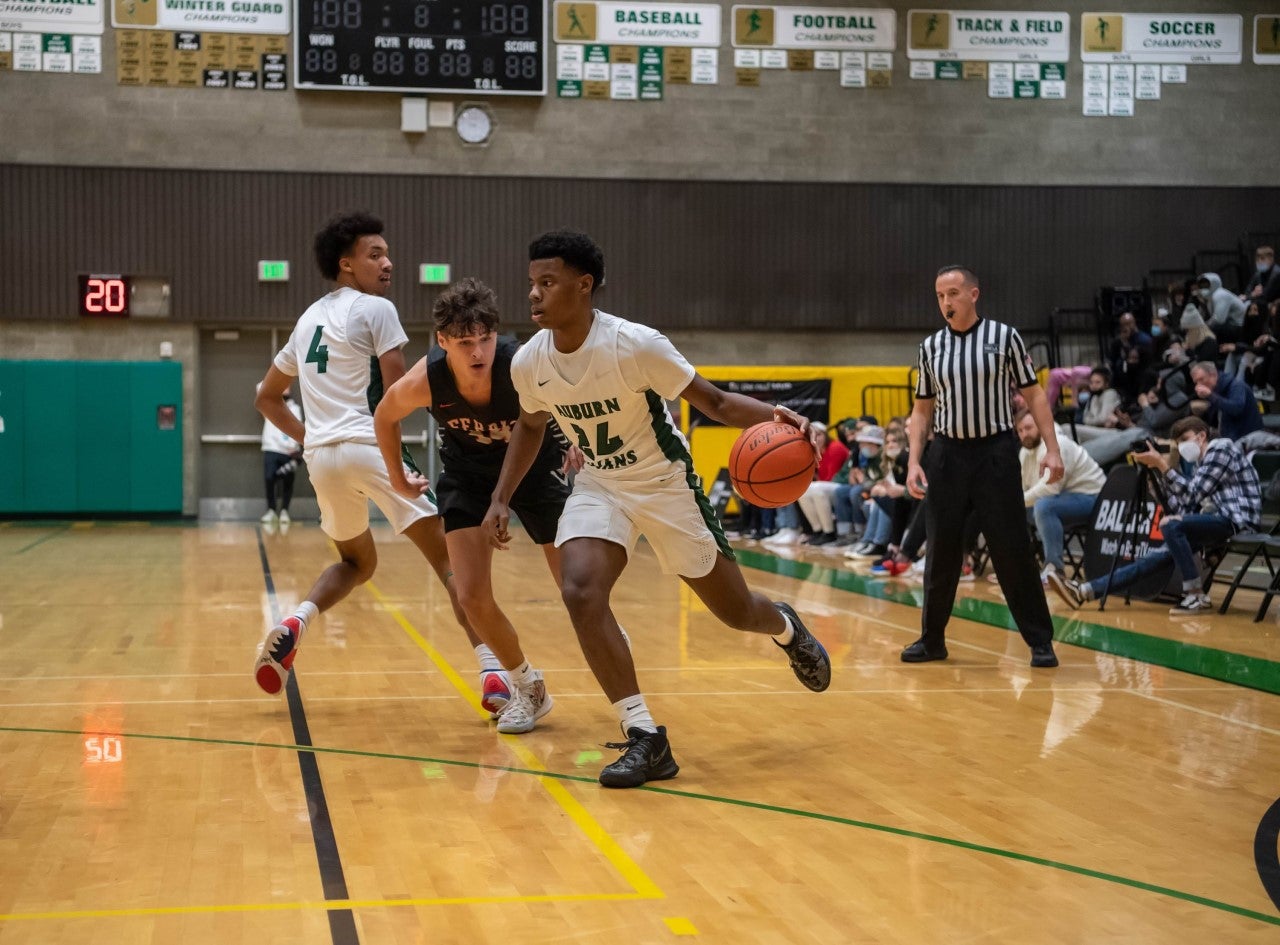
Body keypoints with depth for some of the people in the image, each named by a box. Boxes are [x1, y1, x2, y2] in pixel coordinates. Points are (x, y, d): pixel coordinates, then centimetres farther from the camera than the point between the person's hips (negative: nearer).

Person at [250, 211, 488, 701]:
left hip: (321, 457, 7)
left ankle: (293, 625, 1)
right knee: (449, 556, -6)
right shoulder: (376, 310, -1)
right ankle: (492, 669, -18)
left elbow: (267, 397, 28)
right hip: (368, 445, -7)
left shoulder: (308, 319, 21)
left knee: (357, 561, 26)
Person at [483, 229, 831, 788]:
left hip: (666, 485, -3)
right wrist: (502, 499, 5)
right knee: (580, 591, -24)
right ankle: (645, 739, -16)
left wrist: (772, 416, -36)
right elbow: (530, 427, 11)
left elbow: (715, 402, -17)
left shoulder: (636, 345, -27)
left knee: (736, 611, 8)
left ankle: (786, 628, 49)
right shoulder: (528, 363, -11)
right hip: (598, 487, 3)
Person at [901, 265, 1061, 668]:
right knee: (941, 551, 6)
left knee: (1013, 550, -3)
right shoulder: (931, 347, 8)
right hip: (947, 454, 3)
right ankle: (932, 639, 18)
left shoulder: (1004, 336, -1)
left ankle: (1040, 642, 5)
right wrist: (914, 461, 2)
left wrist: (1052, 448, -8)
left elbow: (1033, 394, 1)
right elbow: (922, 410, 13)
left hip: (996, 452, -3)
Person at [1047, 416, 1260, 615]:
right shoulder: (1202, 463, 25)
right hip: (1218, 521, 9)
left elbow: (1192, 494, -13)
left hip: (1237, 520, -9)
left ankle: (1197, 597, -22)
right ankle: (1085, 591, -10)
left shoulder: (1220, 448, -2)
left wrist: (1162, 465, -11)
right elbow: (1185, 507, 11)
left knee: (1171, 525, -28)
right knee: (1161, 556, -2)